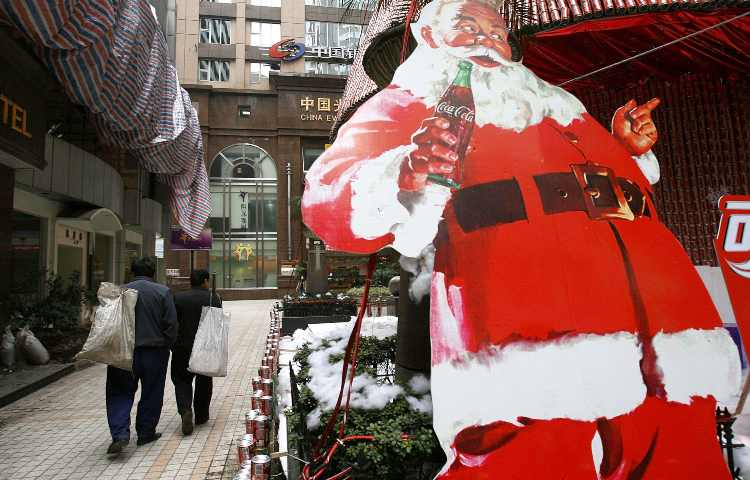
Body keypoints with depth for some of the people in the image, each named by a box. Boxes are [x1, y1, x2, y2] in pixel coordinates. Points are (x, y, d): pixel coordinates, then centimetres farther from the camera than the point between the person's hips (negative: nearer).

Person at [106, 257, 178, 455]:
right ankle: (146, 433, 20)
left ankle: (120, 434, -3)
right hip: (155, 350, -1)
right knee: (151, 394, 12)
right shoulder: (163, 292, -5)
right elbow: (171, 324, -7)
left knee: (120, 393, 10)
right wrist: (167, 344, 5)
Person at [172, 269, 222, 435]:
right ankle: (201, 416, 25)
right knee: (204, 381, 17)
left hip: (182, 348, 0)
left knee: (182, 380, 11)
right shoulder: (213, 298, -5)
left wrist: (173, 346, 11)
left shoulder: (177, 298, -1)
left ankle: (185, 410, -13)